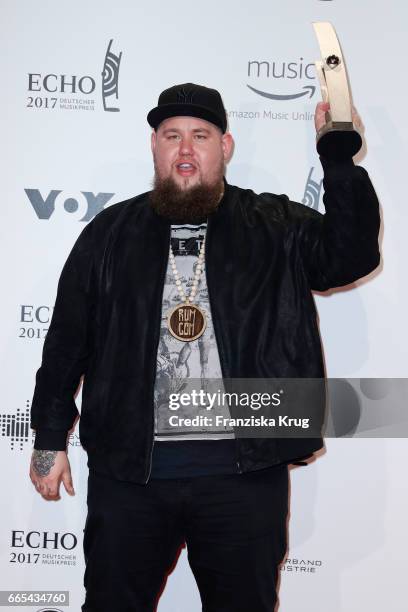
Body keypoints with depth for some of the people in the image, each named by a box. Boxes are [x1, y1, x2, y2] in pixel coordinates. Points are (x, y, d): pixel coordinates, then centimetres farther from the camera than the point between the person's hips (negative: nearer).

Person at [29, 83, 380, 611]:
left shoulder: (276, 228, 3)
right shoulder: (110, 232, 6)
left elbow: (352, 255, -10)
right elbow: (66, 339, 8)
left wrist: (339, 160, -19)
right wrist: (50, 438, 7)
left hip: (245, 468, 0)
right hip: (128, 465, 1)